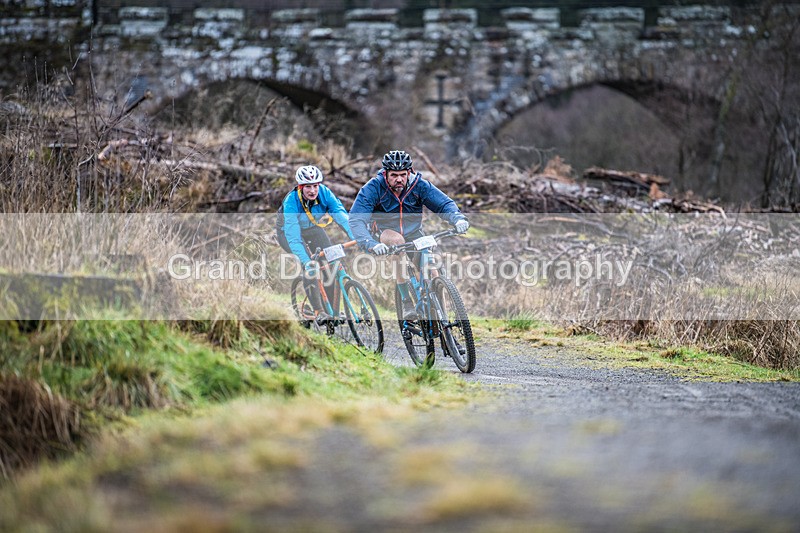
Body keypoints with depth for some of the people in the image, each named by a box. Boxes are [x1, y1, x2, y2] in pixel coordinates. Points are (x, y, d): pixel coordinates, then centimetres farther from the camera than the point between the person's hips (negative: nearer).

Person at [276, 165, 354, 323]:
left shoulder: (325, 193, -26)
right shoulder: (291, 202, -35)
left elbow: (342, 215, -34)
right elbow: (293, 237, -40)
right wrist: (306, 261, -52)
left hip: (313, 228, 4)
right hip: (289, 232, -4)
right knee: (310, 266, -26)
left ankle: (333, 309, 1)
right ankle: (318, 312, -21)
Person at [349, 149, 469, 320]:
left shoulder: (418, 185, -14)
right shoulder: (374, 188, -22)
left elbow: (444, 203, -16)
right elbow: (356, 220, -31)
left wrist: (458, 218, -39)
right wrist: (371, 244, -49)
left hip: (413, 235, 2)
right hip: (384, 234, -2)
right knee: (397, 239, -37)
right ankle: (406, 303, -32)